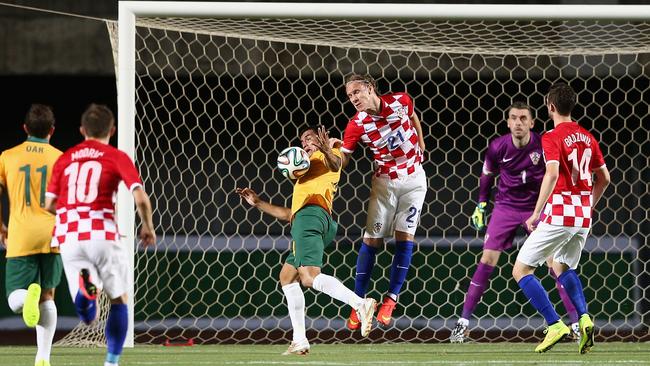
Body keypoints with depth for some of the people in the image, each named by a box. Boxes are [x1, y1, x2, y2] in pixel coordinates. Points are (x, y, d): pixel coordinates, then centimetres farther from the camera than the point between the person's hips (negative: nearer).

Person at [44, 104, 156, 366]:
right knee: (119, 300, 18)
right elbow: (140, 198, -7)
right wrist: (148, 227, 10)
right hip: (102, 234, -3)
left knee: (87, 317, 1)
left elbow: (50, 204, 12)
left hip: (67, 237, 3)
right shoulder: (117, 158, 5)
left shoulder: (65, 159, 15)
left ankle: (84, 286, -32)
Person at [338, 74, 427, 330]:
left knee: (405, 237, -6)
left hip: (413, 178, 1)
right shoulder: (356, 126, -15)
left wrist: (421, 146, 16)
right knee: (371, 239, -4)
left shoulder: (401, 102, -12)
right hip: (384, 181, -1)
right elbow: (341, 162, -14)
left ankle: (391, 299, 1)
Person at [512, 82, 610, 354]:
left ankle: (555, 324, -12)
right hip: (583, 216, 7)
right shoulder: (587, 138, 11)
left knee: (521, 270, 1)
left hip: (558, 215, -7)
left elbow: (552, 173, -26)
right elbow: (604, 178, 17)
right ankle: (584, 318, 4)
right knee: (563, 267, 28)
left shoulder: (552, 138, -11)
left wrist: (536, 213, -24)